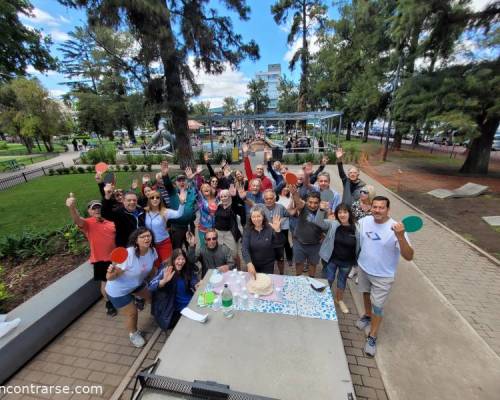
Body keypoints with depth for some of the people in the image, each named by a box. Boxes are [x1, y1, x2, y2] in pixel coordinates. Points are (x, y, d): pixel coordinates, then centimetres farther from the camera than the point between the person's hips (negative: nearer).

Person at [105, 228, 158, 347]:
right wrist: (110, 273, -50)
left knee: (151, 296, 19)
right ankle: (133, 334, 39)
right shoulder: (128, 255, -38)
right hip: (118, 290, -6)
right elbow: (110, 277, -30)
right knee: (132, 313, 7)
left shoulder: (152, 250, -18)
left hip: (137, 283, 6)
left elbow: (152, 268, 1)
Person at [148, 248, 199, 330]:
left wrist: (196, 285, -18)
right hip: (178, 308, -5)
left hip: (191, 302, 5)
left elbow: (193, 280, 5)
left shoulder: (187, 268, -3)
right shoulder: (166, 271, -16)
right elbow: (150, 287, -24)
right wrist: (164, 281, -43)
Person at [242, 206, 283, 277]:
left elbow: (279, 244, -20)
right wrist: (249, 264, -35)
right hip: (252, 264, 1)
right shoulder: (247, 230, -12)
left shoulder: (270, 229, -13)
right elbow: (244, 248, -20)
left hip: (268, 265, -1)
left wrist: (277, 231, -37)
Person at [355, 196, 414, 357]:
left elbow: (409, 257, -32)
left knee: (378, 306, 11)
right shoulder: (364, 221, -13)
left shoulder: (395, 229, -26)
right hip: (363, 268, 4)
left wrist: (400, 236, -45)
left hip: (383, 275, -4)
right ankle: (367, 315, 56)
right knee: (366, 294, 27)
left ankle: (372, 337, 33)